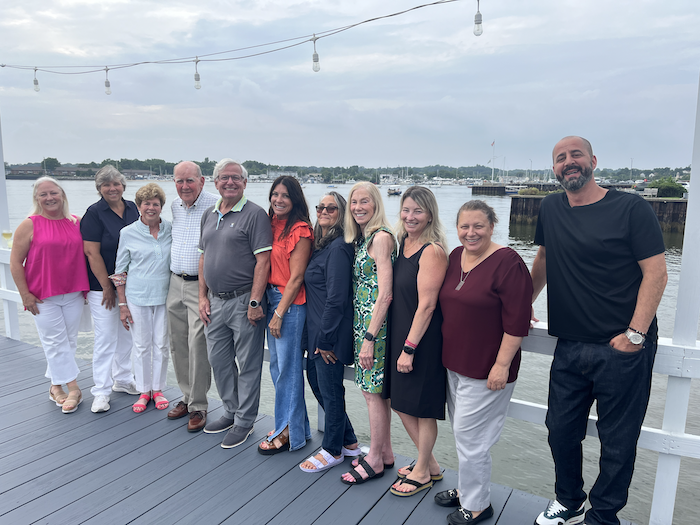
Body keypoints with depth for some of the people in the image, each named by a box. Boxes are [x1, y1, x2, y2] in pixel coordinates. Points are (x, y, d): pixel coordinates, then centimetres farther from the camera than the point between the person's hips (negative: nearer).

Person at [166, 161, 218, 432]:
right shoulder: (175, 206, 11)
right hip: (175, 283, 7)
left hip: (201, 285, -7)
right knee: (177, 343, 12)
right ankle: (187, 396, 28)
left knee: (198, 345, -6)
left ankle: (198, 406, 8)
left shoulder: (215, 206, -13)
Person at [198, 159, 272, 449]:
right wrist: (203, 297, 10)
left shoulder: (255, 214, -10)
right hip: (215, 302, 8)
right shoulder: (209, 215, 13)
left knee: (248, 365, 4)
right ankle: (231, 412, 35)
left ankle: (244, 422, 19)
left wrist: (254, 302, -19)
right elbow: (204, 257, 17)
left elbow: (263, 261, -15)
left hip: (243, 301, -7)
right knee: (218, 360, 17)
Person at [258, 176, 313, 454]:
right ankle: (293, 424, 29)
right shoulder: (271, 224, 10)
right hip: (271, 297, 8)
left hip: (291, 302, -8)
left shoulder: (300, 230, -12)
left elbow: (296, 277, -13)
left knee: (288, 367, 0)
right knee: (276, 365, 14)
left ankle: (289, 432, 15)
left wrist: (279, 313, -12)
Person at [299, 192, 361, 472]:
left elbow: (336, 299, -21)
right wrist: (318, 336, 14)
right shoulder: (320, 245, 12)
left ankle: (333, 450, 26)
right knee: (315, 379, 19)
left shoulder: (338, 248, -18)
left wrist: (326, 338, -19)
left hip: (331, 334, -10)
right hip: (317, 331, 10)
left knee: (330, 389, 5)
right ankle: (349, 442, 34)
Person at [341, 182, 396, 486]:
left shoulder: (381, 236, -15)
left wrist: (370, 337, -21)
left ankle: (375, 460, 17)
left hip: (375, 324, -9)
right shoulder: (363, 238, 13)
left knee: (373, 390, 1)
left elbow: (385, 294, -20)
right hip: (362, 323, 9)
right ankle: (385, 452, 30)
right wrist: (364, 334, 12)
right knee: (375, 389, 16)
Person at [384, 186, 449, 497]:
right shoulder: (403, 243, 7)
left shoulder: (432, 251, -18)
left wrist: (410, 347, -18)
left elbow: (426, 305, -20)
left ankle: (422, 472, 29)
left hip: (423, 340, -9)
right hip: (398, 334, 9)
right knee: (400, 402, 18)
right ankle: (430, 464, 36)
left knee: (422, 408, 8)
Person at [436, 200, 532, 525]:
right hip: (454, 364, 8)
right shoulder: (455, 257, 5)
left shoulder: (507, 263, -18)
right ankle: (466, 489, 39)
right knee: (462, 433, 20)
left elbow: (517, 321, -20)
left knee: (469, 436, 2)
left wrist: (502, 365, -20)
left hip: (486, 370, -7)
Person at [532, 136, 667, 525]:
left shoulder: (631, 209, -8)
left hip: (623, 350, -4)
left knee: (617, 442, 9)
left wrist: (635, 333, -17)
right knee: (561, 430, 15)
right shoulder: (550, 209, 7)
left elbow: (656, 273, -11)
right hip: (570, 346, 5)